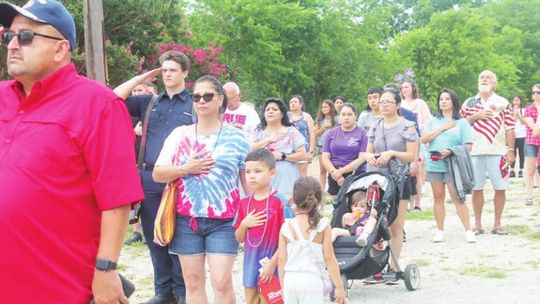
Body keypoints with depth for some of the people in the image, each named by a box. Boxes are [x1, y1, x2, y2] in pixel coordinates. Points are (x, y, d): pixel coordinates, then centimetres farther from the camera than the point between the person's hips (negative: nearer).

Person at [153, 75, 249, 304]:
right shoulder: (180, 134, 5)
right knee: (193, 281, 6)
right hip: (187, 219, 2)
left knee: (222, 281, -9)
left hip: (223, 221, -2)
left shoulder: (235, 137, 2)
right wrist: (186, 169, -12)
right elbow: (157, 174, 4)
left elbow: (248, 179, 6)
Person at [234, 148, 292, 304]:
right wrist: (244, 224, -9)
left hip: (271, 269, -5)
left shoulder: (279, 202, -12)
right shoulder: (244, 204, 5)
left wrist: (273, 264, -16)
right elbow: (239, 238, 11)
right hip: (250, 269, 5)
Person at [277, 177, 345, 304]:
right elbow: (329, 258, -6)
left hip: (290, 280, 3)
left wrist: (283, 287, 13)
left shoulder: (286, 227, 0)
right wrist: (339, 286, 1)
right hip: (312, 281, -2)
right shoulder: (323, 226, -5)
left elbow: (281, 260, 2)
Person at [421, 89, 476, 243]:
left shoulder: (461, 122, 4)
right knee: (438, 197, 7)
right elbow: (424, 139, 1)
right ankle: (440, 231, 15)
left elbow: (468, 146, -3)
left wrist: (451, 152, -18)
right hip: (434, 164, 3)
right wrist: (442, 128, -5)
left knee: (457, 197, -9)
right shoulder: (433, 121, 14)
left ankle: (468, 230, -4)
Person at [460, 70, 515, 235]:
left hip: (497, 151, -1)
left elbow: (509, 128, 3)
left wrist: (510, 150, -4)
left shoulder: (503, 103, 5)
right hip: (474, 152, 1)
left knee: (500, 188, 1)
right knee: (476, 188, 5)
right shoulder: (469, 103, 10)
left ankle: (497, 223, 12)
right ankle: (477, 223, 13)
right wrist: (476, 116, -8)